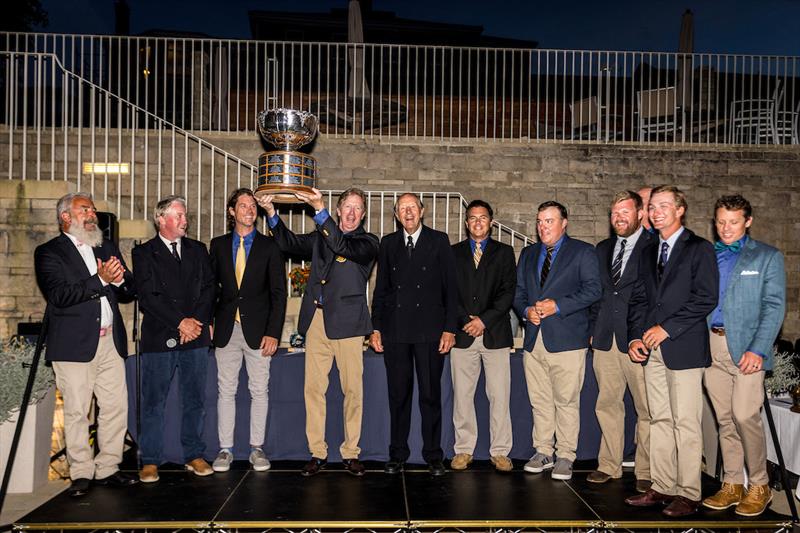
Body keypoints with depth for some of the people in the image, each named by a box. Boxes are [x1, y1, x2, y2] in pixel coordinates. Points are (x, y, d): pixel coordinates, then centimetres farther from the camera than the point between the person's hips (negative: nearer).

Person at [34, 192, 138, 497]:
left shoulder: (108, 248, 18)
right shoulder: (49, 252, 0)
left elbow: (130, 291, 15)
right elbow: (59, 295, -14)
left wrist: (118, 279, -7)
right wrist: (100, 279, -20)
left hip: (111, 342, 5)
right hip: (75, 344, -5)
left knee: (117, 407, 4)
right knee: (76, 411, 0)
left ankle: (108, 469, 16)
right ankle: (81, 474, 12)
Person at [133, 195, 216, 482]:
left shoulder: (197, 249, 14)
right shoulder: (144, 253, 3)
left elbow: (208, 288, 8)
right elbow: (148, 296, -7)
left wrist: (196, 321, -6)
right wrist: (180, 322, -13)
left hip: (195, 336, 3)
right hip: (159, 337, -3)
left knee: (195, 399, 7)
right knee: (154, 401, 2)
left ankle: (194, 455, 18)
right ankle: (150, 461, 11)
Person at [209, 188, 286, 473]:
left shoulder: (269, 246, 3)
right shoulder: (218, 244, 8)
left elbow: (279, 292, 0)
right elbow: (212, 285, 10)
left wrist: (273, 332, -7)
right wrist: (209, 322, 1)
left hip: (258, 331, -1)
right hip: (226, 329, 1)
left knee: (259, 391, 4)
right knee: (226, 390, 6)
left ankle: (257, 448, 15)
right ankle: (225, 449, 15)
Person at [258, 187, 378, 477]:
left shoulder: (367, 242, 4)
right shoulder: (320, 237, 17)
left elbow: (343, 246, -15)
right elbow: (290, 243, 7)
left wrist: (319, 209, -22)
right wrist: (272, 213, -6)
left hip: (347, 322, -3)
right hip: (316, 320, 3)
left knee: (353, 389, 1)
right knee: (313, 388, 3)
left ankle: (350, 453, 12)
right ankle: (317, 452, 13)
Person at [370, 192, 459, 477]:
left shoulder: (439, 241, 4)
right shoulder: (388, 243, 12)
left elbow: (450, 287, 2)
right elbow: (380, 287, 13)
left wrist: (449, 328, -5)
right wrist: (376, 328, 6)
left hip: (429, 329, -2)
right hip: (395, 330, 2)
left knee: (431, 395, 3)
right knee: (398, 395, 7)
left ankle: (433, 456, 14)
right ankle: (398, 455, 18)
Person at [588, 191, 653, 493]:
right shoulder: (603, 249, 16)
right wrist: (594, 328, 13)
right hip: (606, 340, 6)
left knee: (646, 409, 1)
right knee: (607, 404, 10)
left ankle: (645, 472, 12)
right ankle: (609, 465, 21)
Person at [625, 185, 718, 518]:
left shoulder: (699, 249, -1)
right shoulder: (648, 252, 18)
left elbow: (706, 298, -10)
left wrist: (667, 328, -13)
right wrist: (636, 337, 3)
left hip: (684, 347, -6)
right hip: (653, 349, 6)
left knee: (686, 424, -3)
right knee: (660, 420, 9)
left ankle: (688, 494, 6)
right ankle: (662, 488, 16)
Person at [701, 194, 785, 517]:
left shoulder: (767, 257, 4)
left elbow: (774, 307, -3)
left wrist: (758, 350, -14)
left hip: (746, 349, -4)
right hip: (711, 346, 4)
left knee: (745, 415, -10)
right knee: (725, 419, 8)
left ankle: (759, 486, 8)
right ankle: (732, 485, 18)